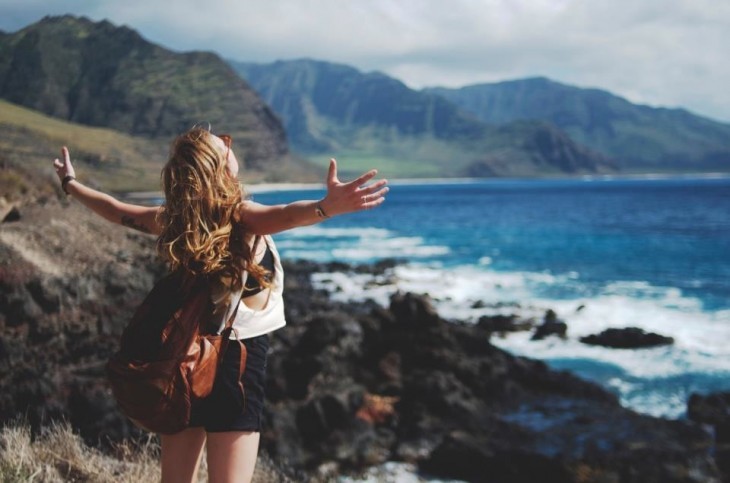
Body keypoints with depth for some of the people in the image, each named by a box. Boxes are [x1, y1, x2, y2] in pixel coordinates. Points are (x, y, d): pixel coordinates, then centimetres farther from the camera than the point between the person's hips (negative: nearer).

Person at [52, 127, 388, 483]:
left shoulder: (176, 218, 1)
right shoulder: (239, 216, -16)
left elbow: (116, 211, 16)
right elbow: (282, 216, -38)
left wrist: (70, 183, 34)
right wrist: (329, 206, -58)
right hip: (237, 359, -6)